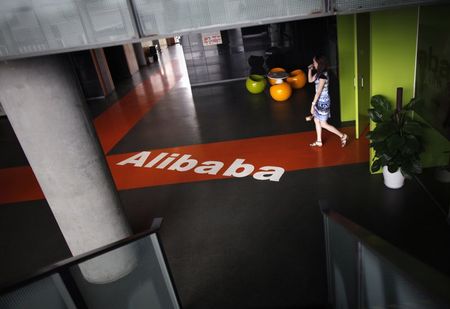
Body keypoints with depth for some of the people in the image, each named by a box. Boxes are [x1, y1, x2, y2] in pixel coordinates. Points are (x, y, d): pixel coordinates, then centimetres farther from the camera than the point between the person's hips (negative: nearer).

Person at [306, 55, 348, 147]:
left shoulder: (323, 75, -24)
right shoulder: (319, 73, 4)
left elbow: (318, 91, -24)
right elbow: (310, 80, 20)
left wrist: (313, 104, -21)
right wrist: (310, 69, 6)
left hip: (323, 101, -10)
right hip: (319, 100, 10)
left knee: (323, 124, 0)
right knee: (316, 120, 17)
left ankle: (343, 136, 11)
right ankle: (319, 141, 29)